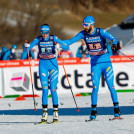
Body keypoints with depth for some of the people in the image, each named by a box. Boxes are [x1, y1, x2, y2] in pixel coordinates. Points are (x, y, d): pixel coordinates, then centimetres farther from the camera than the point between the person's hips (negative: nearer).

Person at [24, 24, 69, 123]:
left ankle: (56, 113, -1)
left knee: (53, 89, -7)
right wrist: (27, 47, -26)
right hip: (43, 65, 2)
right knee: (45, 89, -3)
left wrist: (60, 46, -30)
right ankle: (45, 113, 0)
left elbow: (67, 48, -10)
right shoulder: (38, 39, -1)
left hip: (53, 64, -2)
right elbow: (26, 50, -4)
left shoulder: (54, 39, -6)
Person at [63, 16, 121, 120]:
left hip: (106, 63, -2)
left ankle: (117, 110, 4)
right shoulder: (83, 34, -2)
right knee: (95, 88, -5)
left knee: (111, 86, -4)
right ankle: (94, 111, 3)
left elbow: (113, 39, -24)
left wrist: (114, 43, -46)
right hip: (95, 64, 2)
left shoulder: (101, 32, -13)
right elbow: (71, 41, 3)